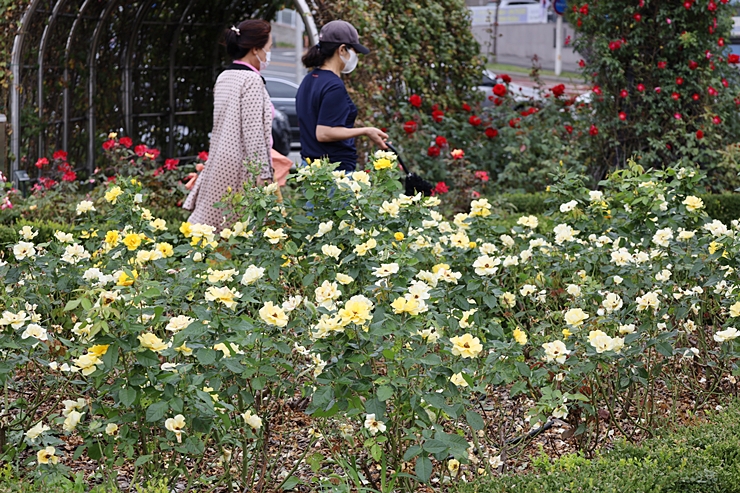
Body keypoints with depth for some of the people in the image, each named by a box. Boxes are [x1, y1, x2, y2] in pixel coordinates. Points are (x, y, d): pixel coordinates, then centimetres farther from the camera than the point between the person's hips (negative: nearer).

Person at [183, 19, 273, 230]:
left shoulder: (224, 78, 13)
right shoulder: (251, 80, -14)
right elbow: (254, 133, -18)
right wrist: (263, 175, -16)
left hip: (219, 163, 9)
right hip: (241, 165, -9)